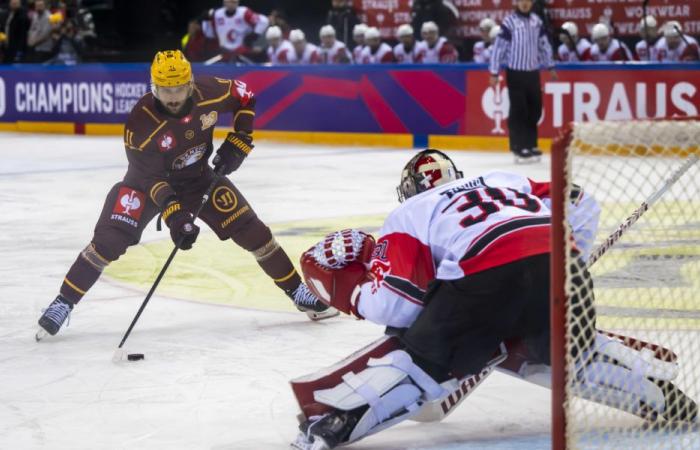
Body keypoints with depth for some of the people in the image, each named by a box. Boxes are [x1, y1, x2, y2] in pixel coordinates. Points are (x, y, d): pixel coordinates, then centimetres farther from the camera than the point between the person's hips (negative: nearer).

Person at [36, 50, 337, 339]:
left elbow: (244, 98, -3)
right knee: (110, 239, -21)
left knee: (249, 228, -3)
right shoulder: (141, 123, -33)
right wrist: (174, 215, -38)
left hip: (200, 175, 3)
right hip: (150, 179, -3)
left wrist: (238, 142, -11)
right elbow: (148, 177, -27)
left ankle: (297, 291, 14)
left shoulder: (210, 92, -24)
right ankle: (63, 303, -9)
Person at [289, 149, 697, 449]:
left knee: (418, 358, 8)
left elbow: (397, 304, 9)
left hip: (482, 278, -4)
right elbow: (581, 209, 30)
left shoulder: (409, 214, 23)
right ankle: (658, 390, 31)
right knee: (574, 354, 33)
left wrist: (346, 286, 25)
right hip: (559, 261, 5)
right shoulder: (506, 181, 38)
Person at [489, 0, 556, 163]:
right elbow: (499, 46, -11)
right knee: (518, 110, -5)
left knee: (534, 110, 9)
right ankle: (520, 148, -2)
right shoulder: (509, 21, -11)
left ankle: (530, 144, 20)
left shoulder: (536, 21, 7)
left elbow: (544, 44, 17)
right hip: (516, 73, -6)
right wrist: (494, 73, -12)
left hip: (533, 72, 6)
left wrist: (550, 66, 18)